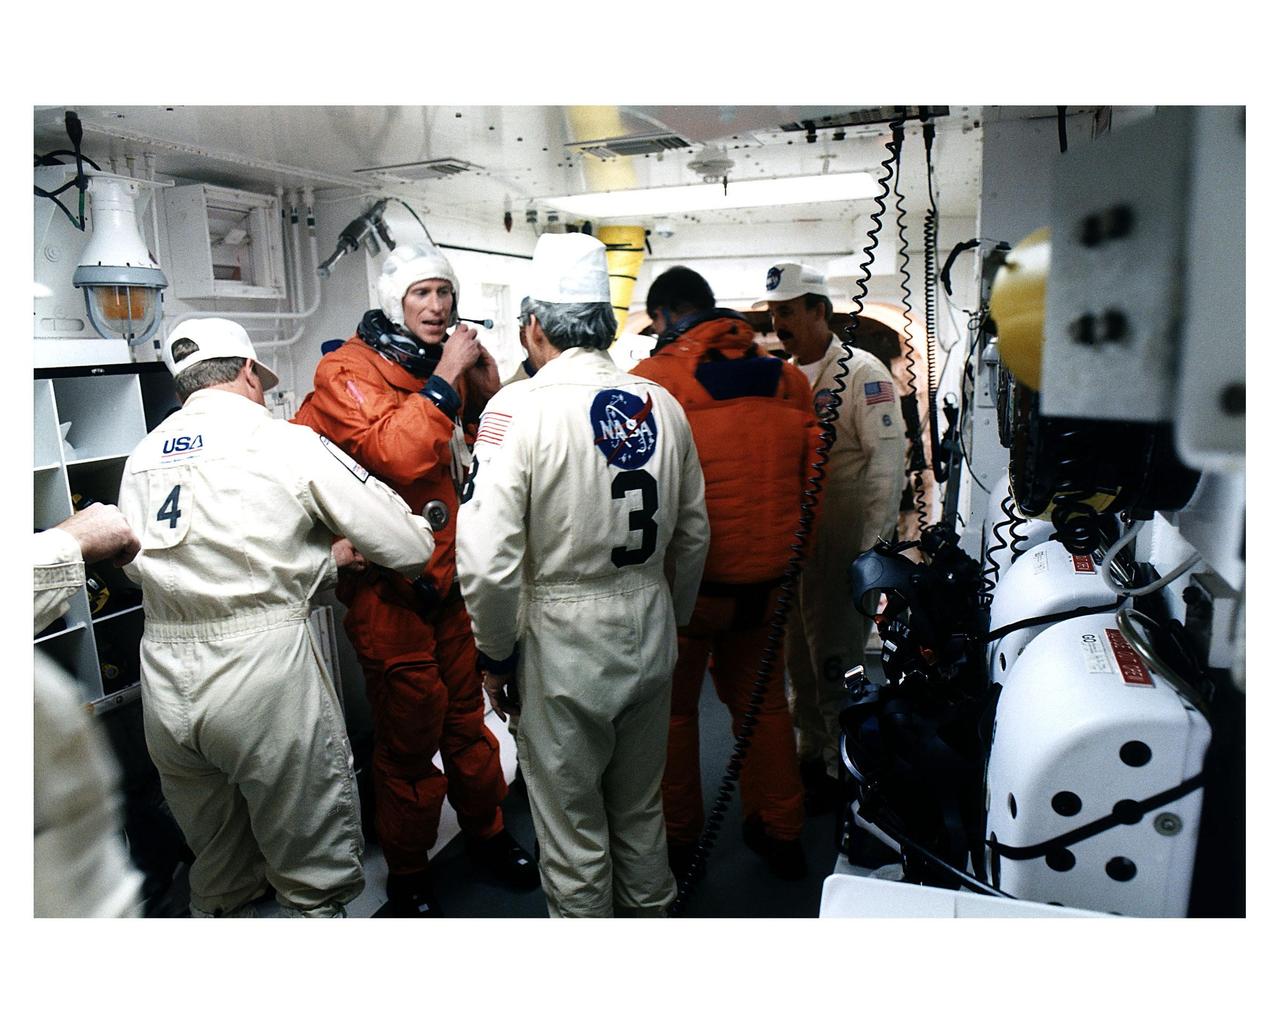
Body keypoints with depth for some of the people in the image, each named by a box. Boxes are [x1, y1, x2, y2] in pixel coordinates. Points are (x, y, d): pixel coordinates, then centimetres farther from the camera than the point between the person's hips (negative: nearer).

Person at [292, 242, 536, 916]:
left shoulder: (442, 366, 11)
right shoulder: (348, 372, -10)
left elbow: (479, 458, 17)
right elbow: (398, 456, -28)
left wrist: (487, 392, 1)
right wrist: (444, 380, -23)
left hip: (447, 576, 6)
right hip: (386, 589, -6)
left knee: (465, 713, 17)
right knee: (410, 733, 4)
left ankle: (486, 832, 37)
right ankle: (407, 877, 25)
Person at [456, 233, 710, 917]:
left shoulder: (520, 407, -17)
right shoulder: (660, 403, -1)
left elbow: (489, 561, -22)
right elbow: (692, 534, 7)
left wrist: (496, 654, -6)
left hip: (561, 642, -5)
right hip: (650, 635, 6)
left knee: (573, 835, 15)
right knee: (641, 812, 25)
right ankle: (649, 914, 45)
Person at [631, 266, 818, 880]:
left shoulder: (652, 380, -12)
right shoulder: (786, 378, 2)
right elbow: (810, 480, 7)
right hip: (766, 579, 5)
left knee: (672, 708, 15)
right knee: (762, 702, 21)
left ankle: (676, 838, 30)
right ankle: (781, 834, 35)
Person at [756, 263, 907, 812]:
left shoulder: (863, 372, -10)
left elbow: (887, 459, -15)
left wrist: (871, 546, -18)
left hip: (844, 544, -8)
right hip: (793, 540, 8)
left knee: (836, 662, 1)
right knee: (799, 657, 16)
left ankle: (841, 769, 18)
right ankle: (810, 754, 33)